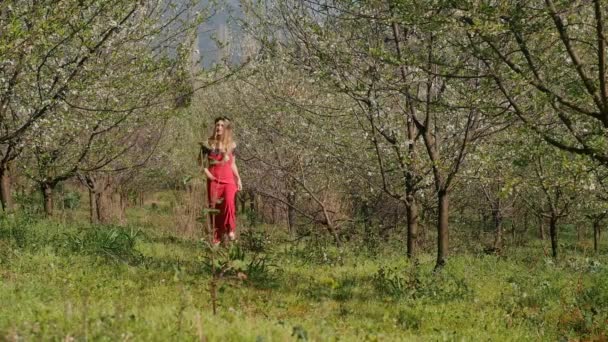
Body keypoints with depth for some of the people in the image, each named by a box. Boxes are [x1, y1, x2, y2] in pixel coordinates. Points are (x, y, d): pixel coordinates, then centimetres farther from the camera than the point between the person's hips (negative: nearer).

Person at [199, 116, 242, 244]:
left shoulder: (231, 145, 10)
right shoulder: (208, 144, 5)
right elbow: (201, 160, 9)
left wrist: (238, 179, 9)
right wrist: (206, 171, -6)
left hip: (228, 179, 0)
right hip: (214, 180, 0)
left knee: (229, 202, -25)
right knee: (214, 208, -1)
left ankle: (230, 230, -11)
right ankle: (216, 239, 6)